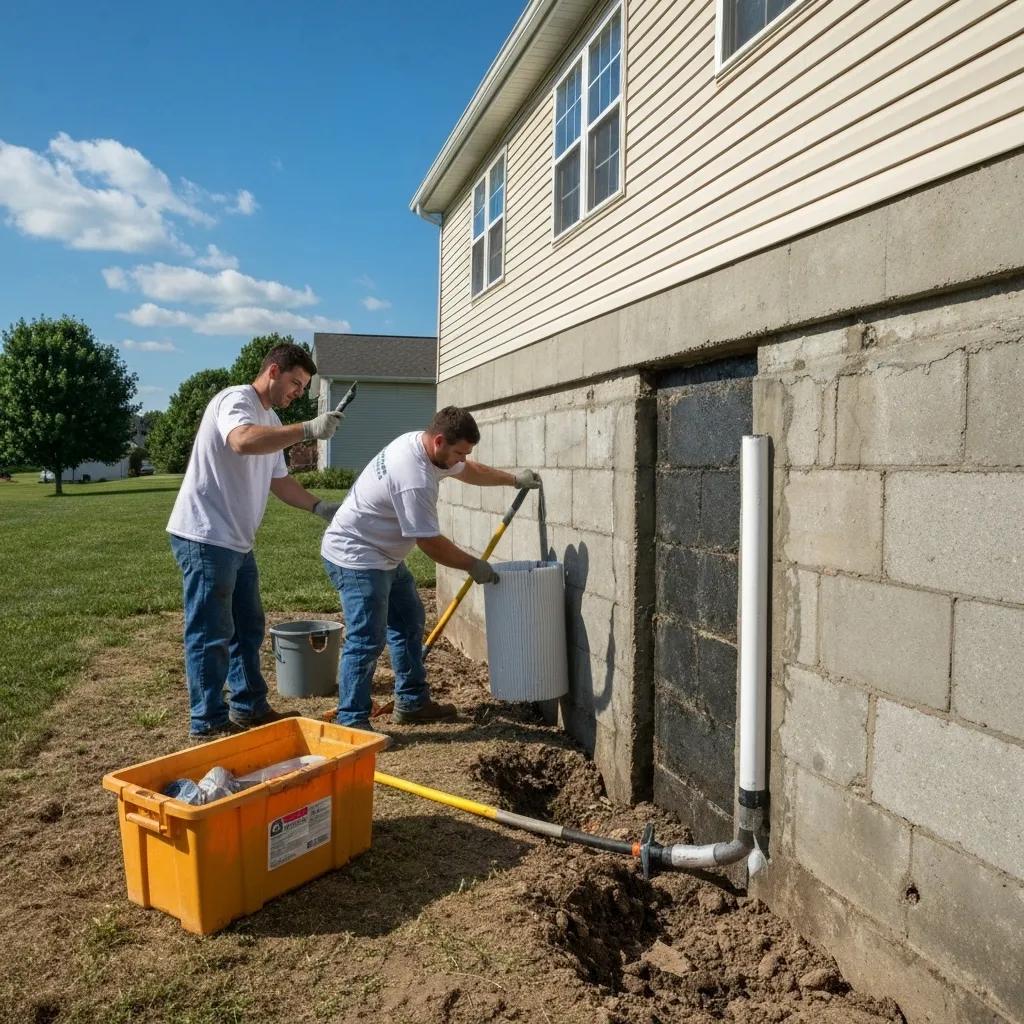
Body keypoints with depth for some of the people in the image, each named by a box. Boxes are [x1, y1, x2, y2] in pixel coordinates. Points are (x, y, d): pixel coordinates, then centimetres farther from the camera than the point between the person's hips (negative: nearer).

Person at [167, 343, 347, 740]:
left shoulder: (271, 421, 17)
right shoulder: (235, 399, -13)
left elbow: (278, 479, 22)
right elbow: (243, 441, -36)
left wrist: (319, 506, 8)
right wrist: (308, 429, -32)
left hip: (237, 541, 10)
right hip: (204, 537, -10)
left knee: (248, 628, 17)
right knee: (211, 634, -2)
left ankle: (249, 707, 29)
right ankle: (208, 722, 9)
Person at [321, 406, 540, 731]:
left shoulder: (419, 441, 0)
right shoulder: (415, 480, -31)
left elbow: (467, 471, 19)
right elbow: (431, 544, -23)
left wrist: (513, 479, 19)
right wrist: (474, 565, -10)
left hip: (383, 555, 11)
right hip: (355, 557, -11)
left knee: (408, 623, 17)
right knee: (367, 641, -12)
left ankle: (412, 703, 27)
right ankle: (351, 722, -3)